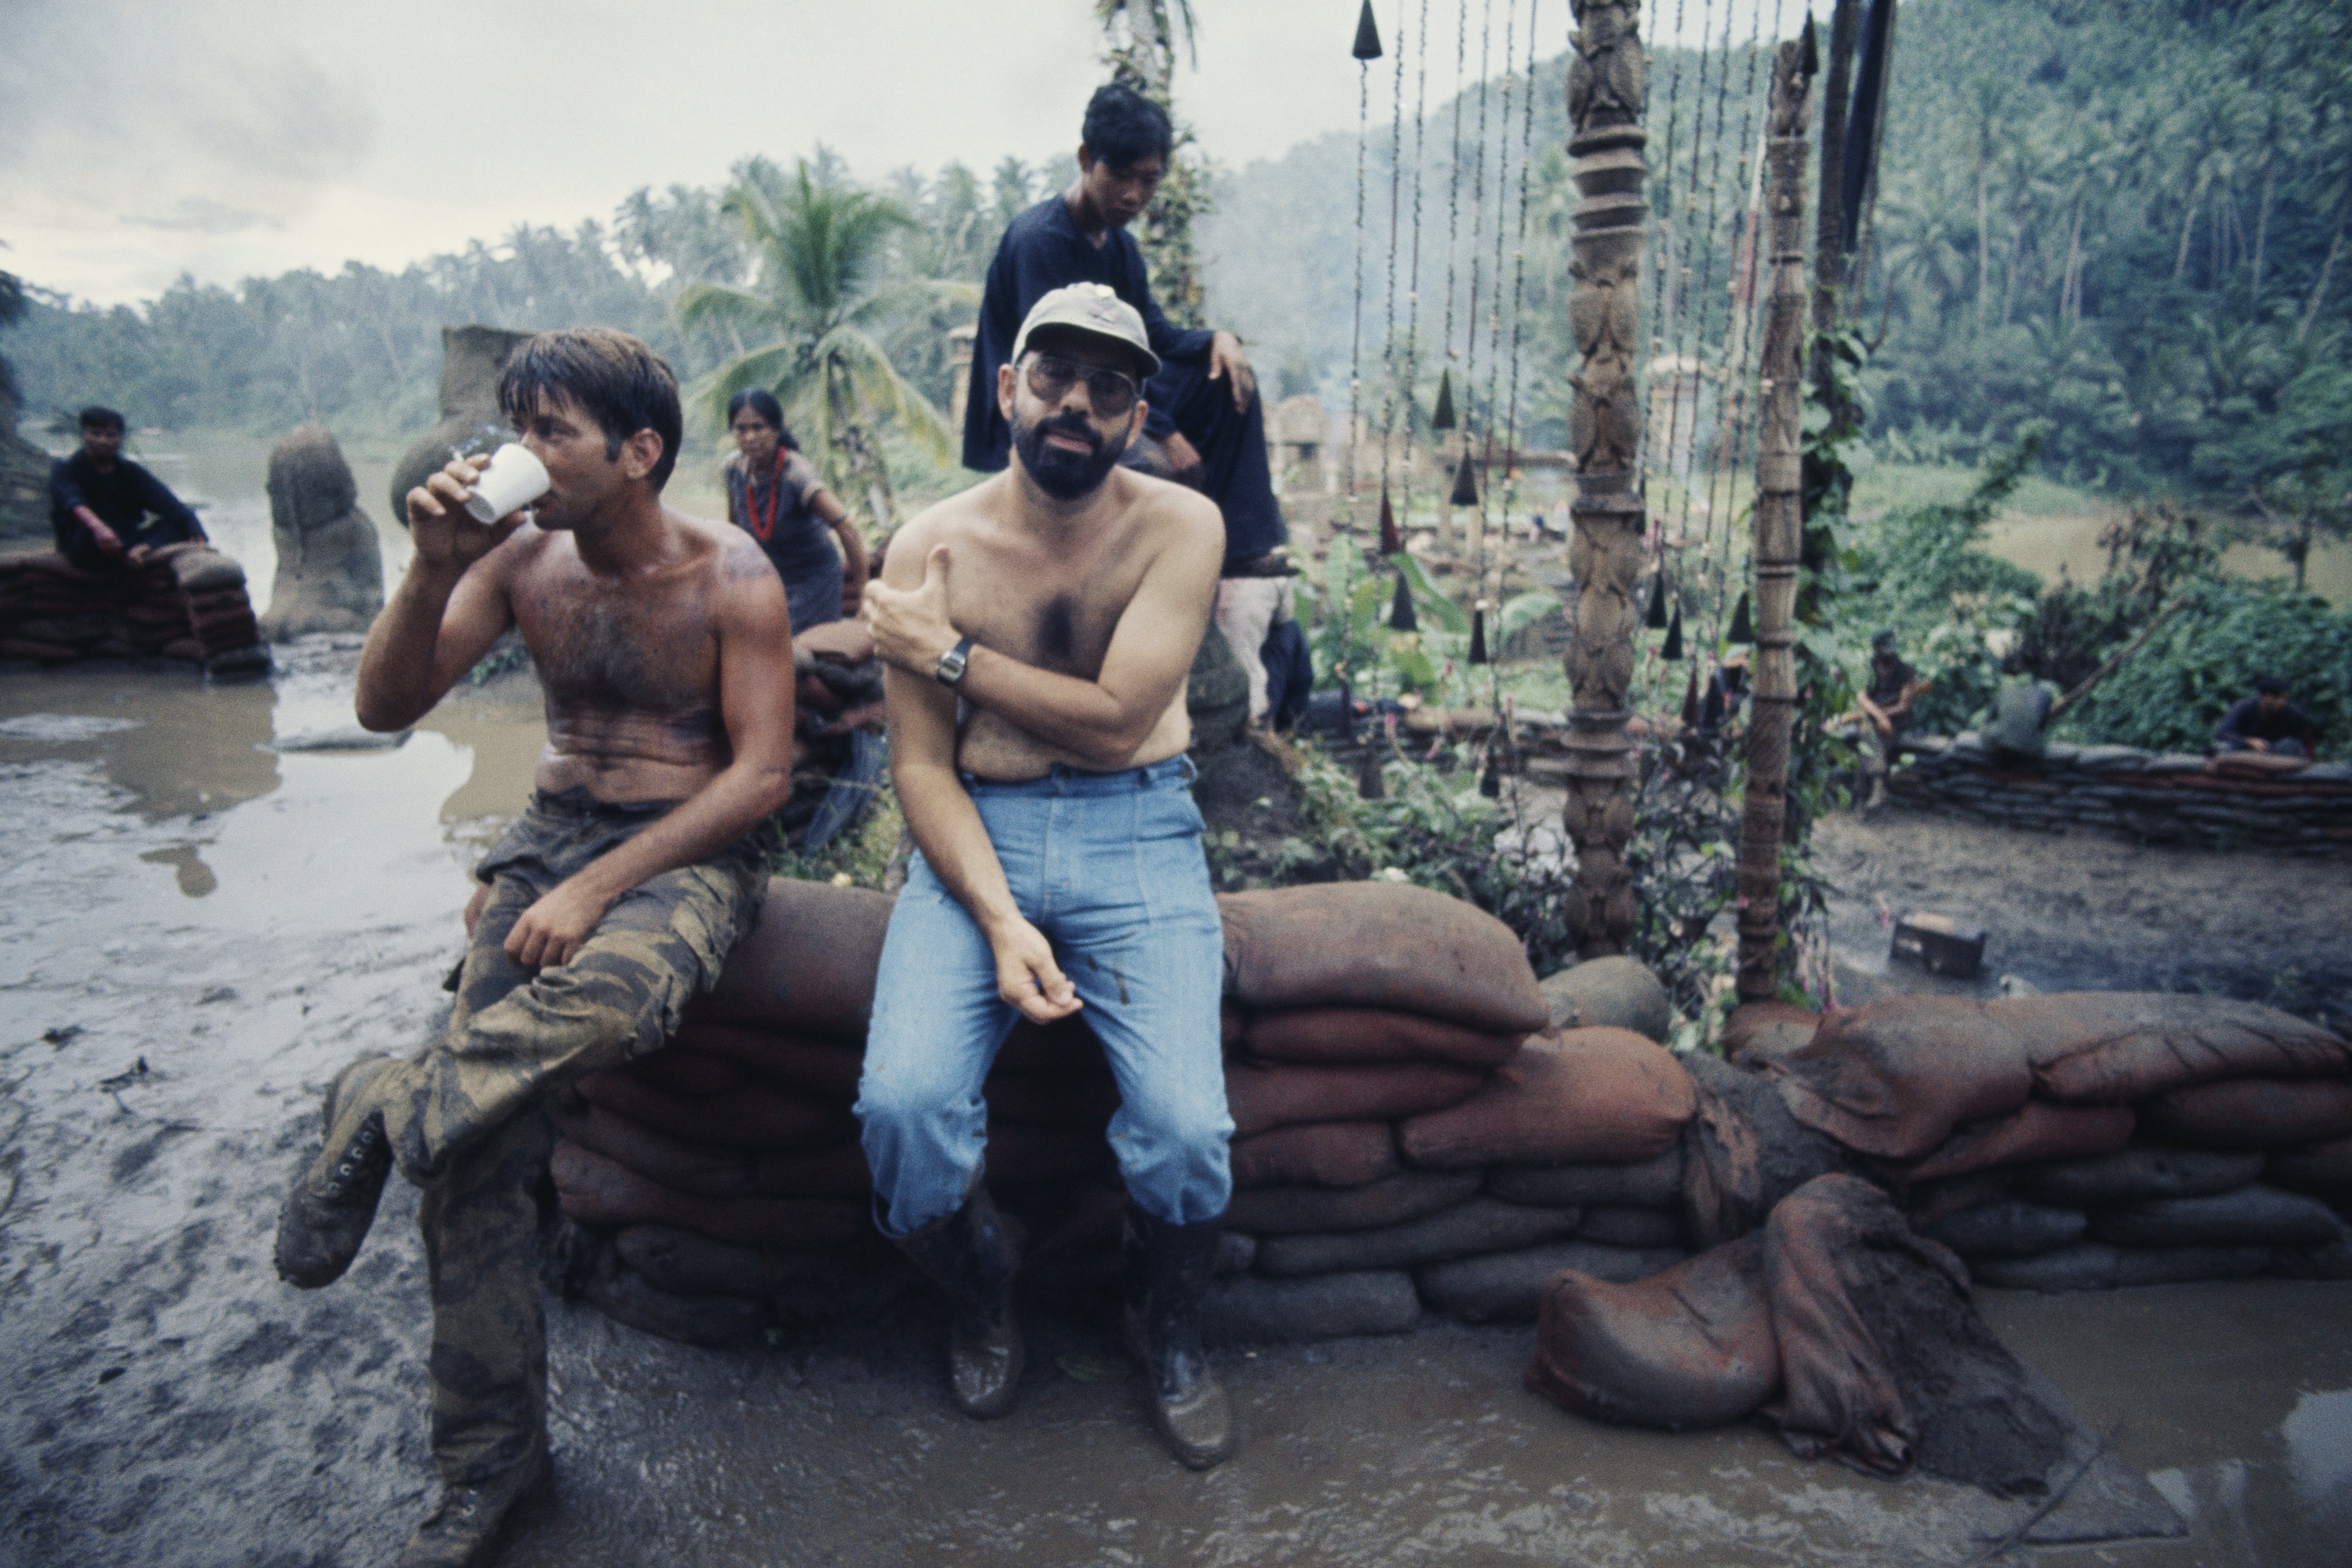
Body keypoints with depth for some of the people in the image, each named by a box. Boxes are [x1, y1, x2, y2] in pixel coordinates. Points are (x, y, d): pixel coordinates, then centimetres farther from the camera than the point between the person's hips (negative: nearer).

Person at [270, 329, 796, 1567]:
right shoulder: (521, 555, 4)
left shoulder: (729, 578, -8)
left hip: (690, 851, -3)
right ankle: (487, 1464, 4)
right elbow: (386, 707, 3)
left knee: (612, 997, -41)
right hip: (550, 837, 4)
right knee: (480, 1146, -12)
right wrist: (433, 569, -14)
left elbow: (762, 775, -13)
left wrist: (599, 887, -20)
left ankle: (383, 1109, -13)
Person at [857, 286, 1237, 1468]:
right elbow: (922, 767, -3)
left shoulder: (1179, 526, -2)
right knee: (904, 1101, -23)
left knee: (1185, 1122, -21)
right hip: (977, 838, 1)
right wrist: (999, 917, -17)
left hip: (1136, 836, -1)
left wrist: (945, 652, -8)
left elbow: (1117, 720, -11)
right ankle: (980, 1293, 15)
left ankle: (1168, 1327, 17)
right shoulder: (931, 547, 0)